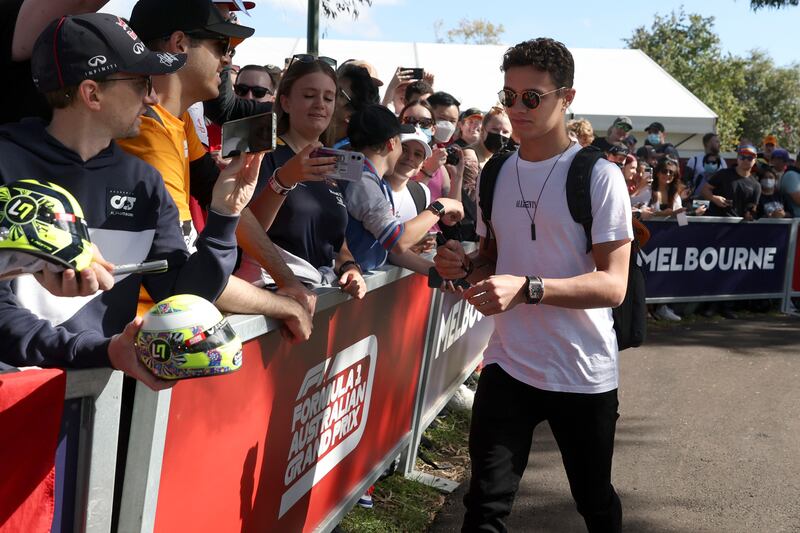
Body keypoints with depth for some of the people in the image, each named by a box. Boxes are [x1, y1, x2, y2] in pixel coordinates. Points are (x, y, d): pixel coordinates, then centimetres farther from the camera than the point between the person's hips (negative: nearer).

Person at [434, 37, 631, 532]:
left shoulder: (599, 176, -12)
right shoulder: (494, 174, 5)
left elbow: (613, 284, -18)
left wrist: (527, 288, -33)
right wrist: (465, 265, -6)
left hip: (585, 374, -3)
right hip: (508, 365, 3)